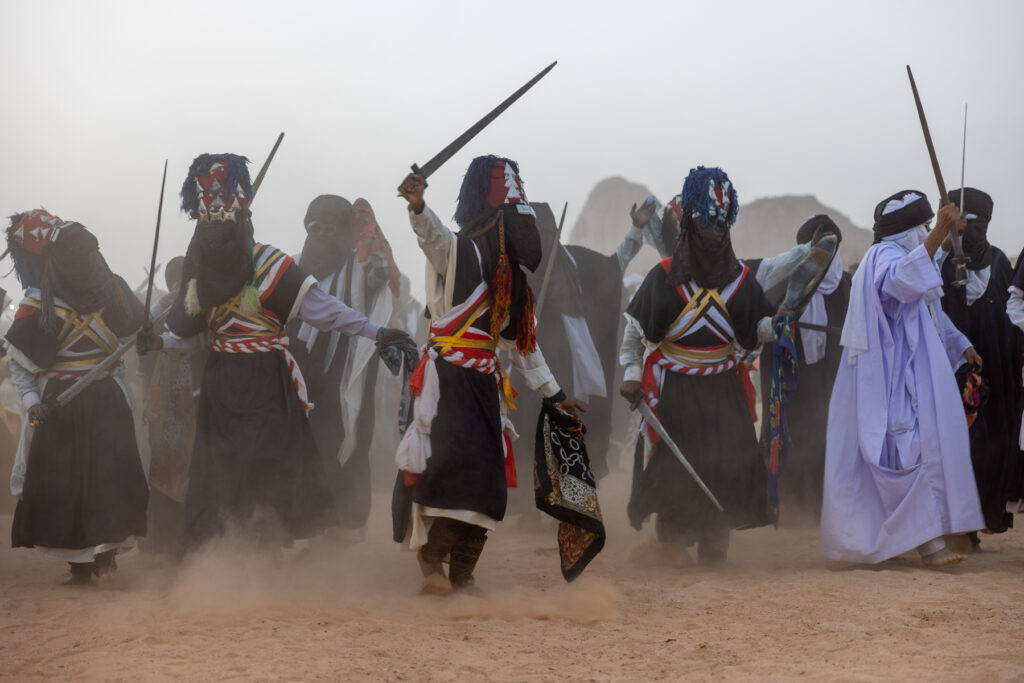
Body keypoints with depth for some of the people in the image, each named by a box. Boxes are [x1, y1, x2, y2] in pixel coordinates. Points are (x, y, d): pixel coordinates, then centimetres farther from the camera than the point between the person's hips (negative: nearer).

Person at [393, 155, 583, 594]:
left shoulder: (507, 269, 18)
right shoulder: (457, 250, -6)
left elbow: (519, 336, 25)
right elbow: (431, 235, -31)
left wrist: (552, 393, 26)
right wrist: (418, 207, -55)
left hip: (485, 381, 8)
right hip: (448, 376, -8)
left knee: (488, 476, 4)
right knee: (449, 460, -22)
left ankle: (462, 574, 10)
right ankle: (431, 563, -16)